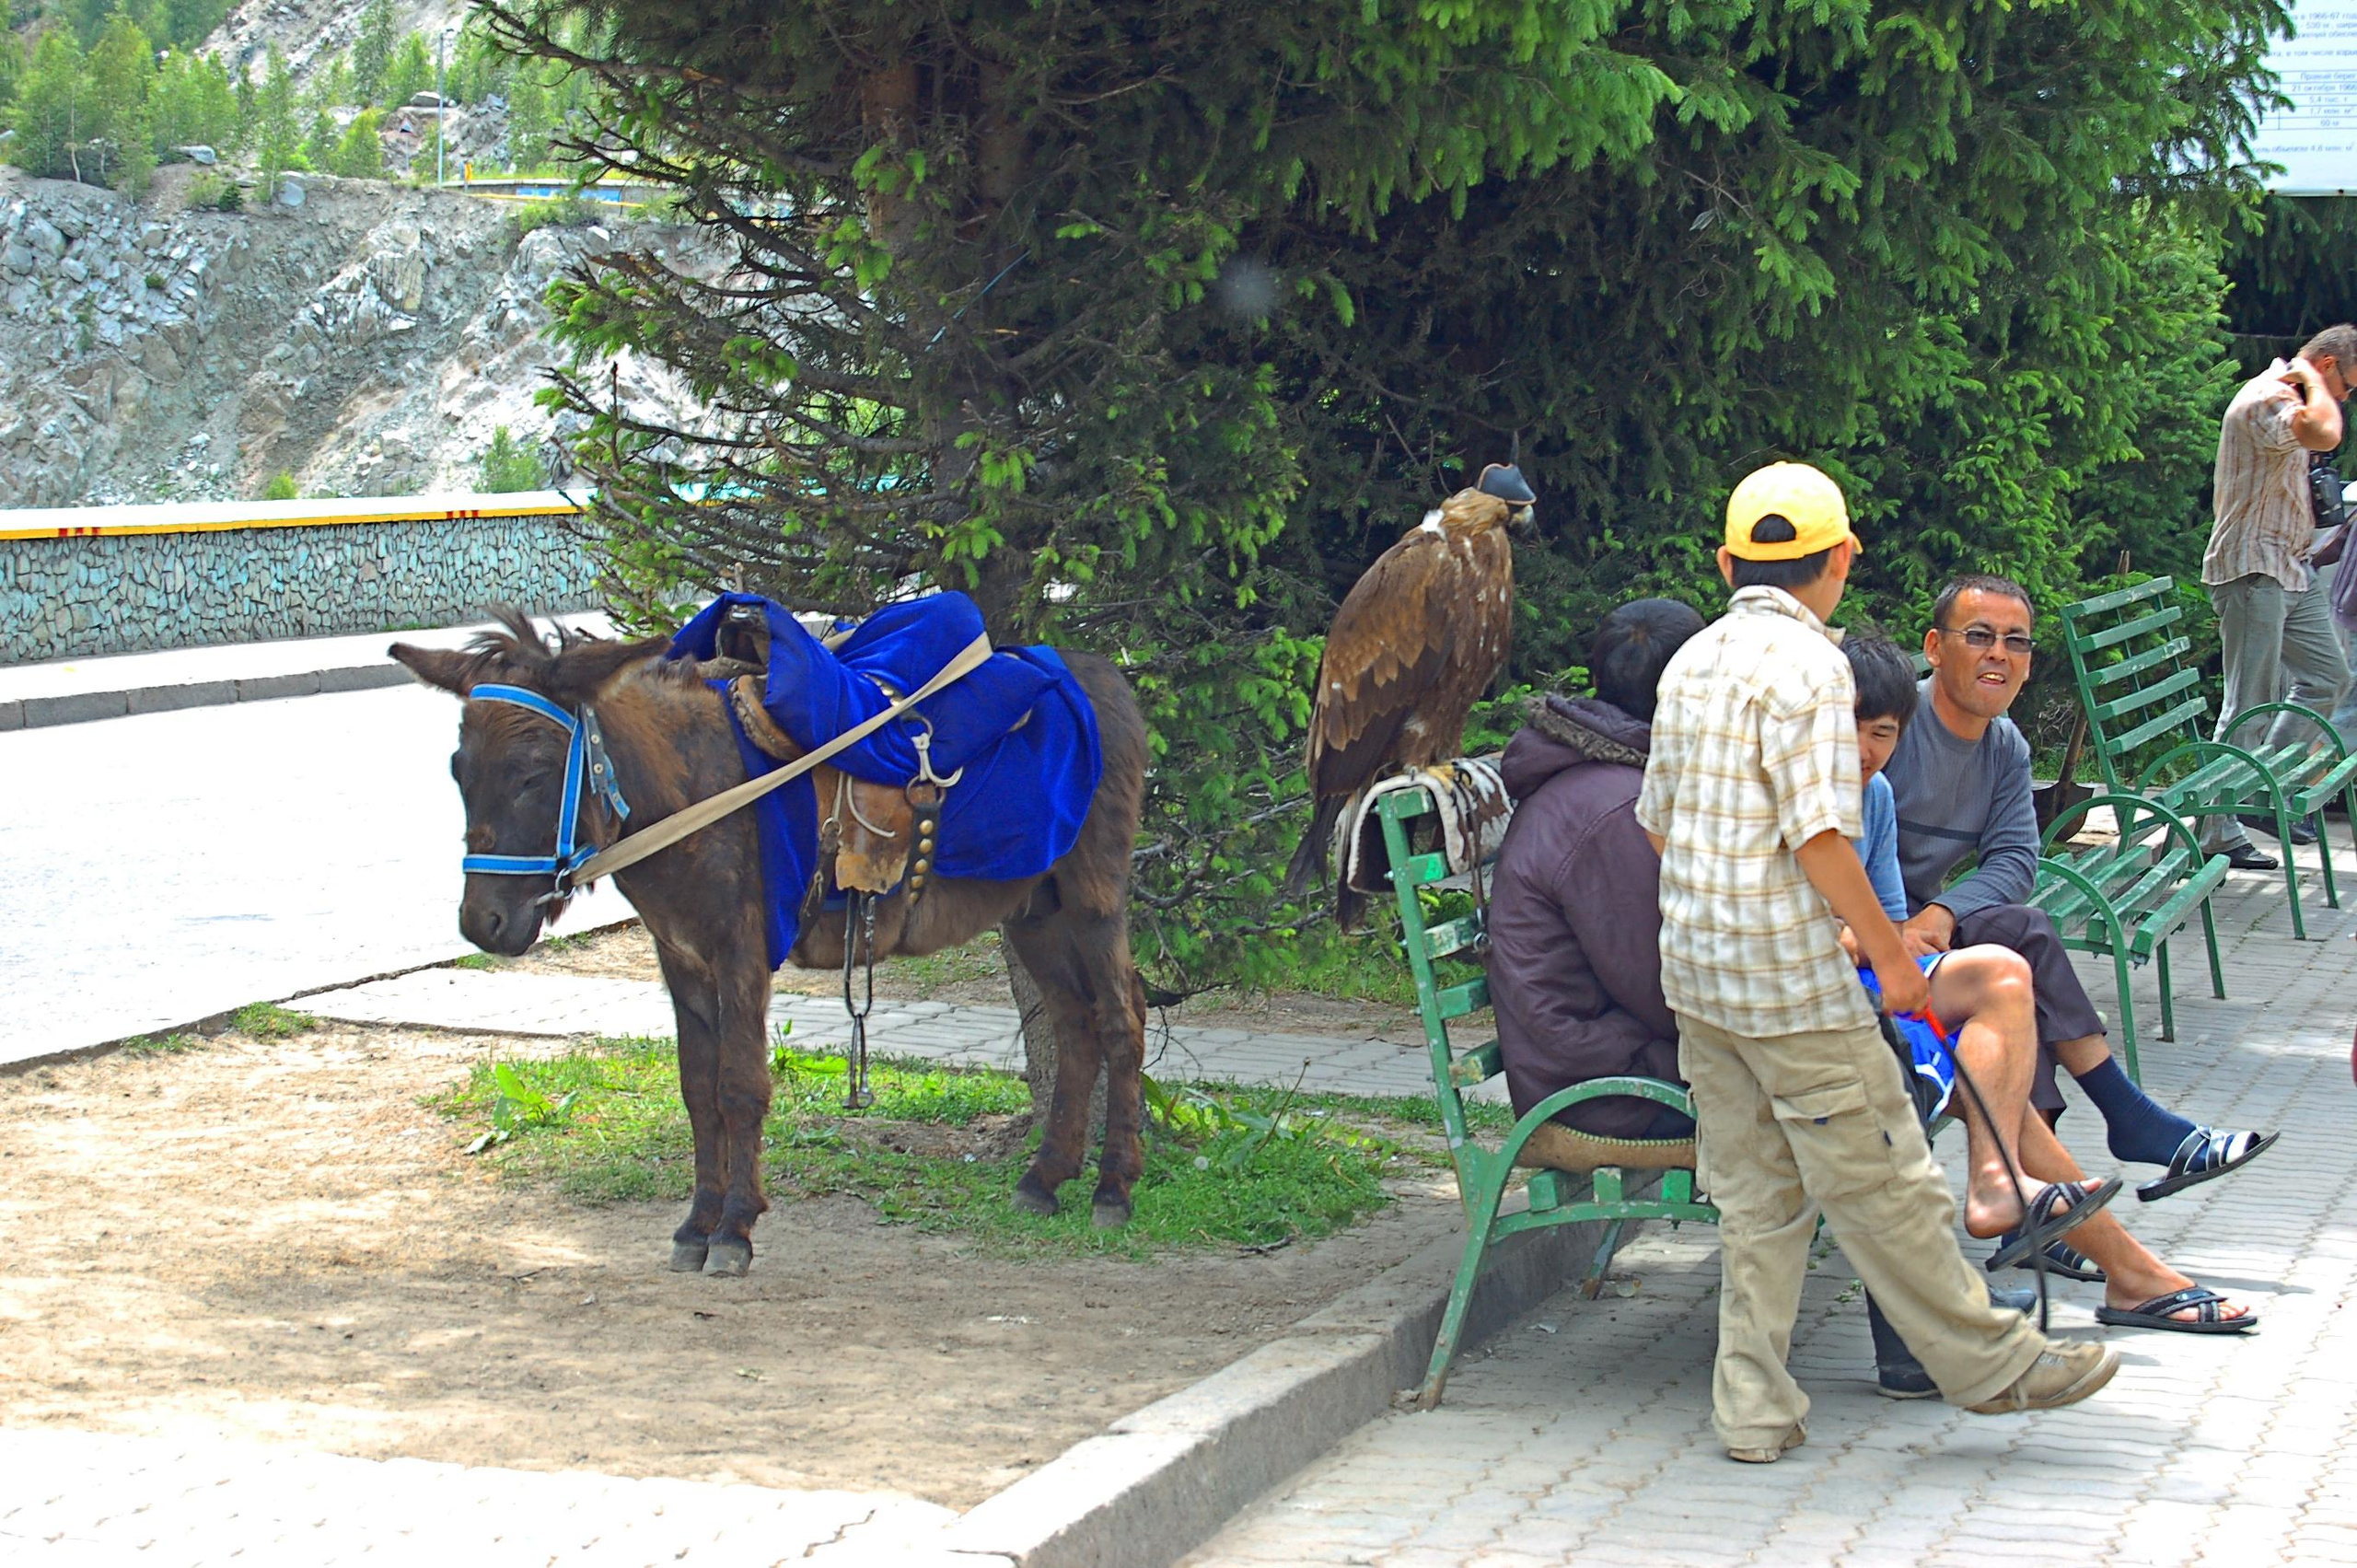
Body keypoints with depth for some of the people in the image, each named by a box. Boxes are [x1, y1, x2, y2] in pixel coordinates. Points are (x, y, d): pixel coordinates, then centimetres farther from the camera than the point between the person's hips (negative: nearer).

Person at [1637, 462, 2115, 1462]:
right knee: (1881, 1181, 2)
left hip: (1695, 967, 8)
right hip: (1790, 970, -8)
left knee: (1756, 1193, 12)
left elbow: (1658, 820, 17)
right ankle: (1987, 1362, 14)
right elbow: (1818, 837, -19)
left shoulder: (1690, 663, 11)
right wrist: (1892, 959, -13)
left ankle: (1754, 1409, 13)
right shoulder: (1805, 663, -13)